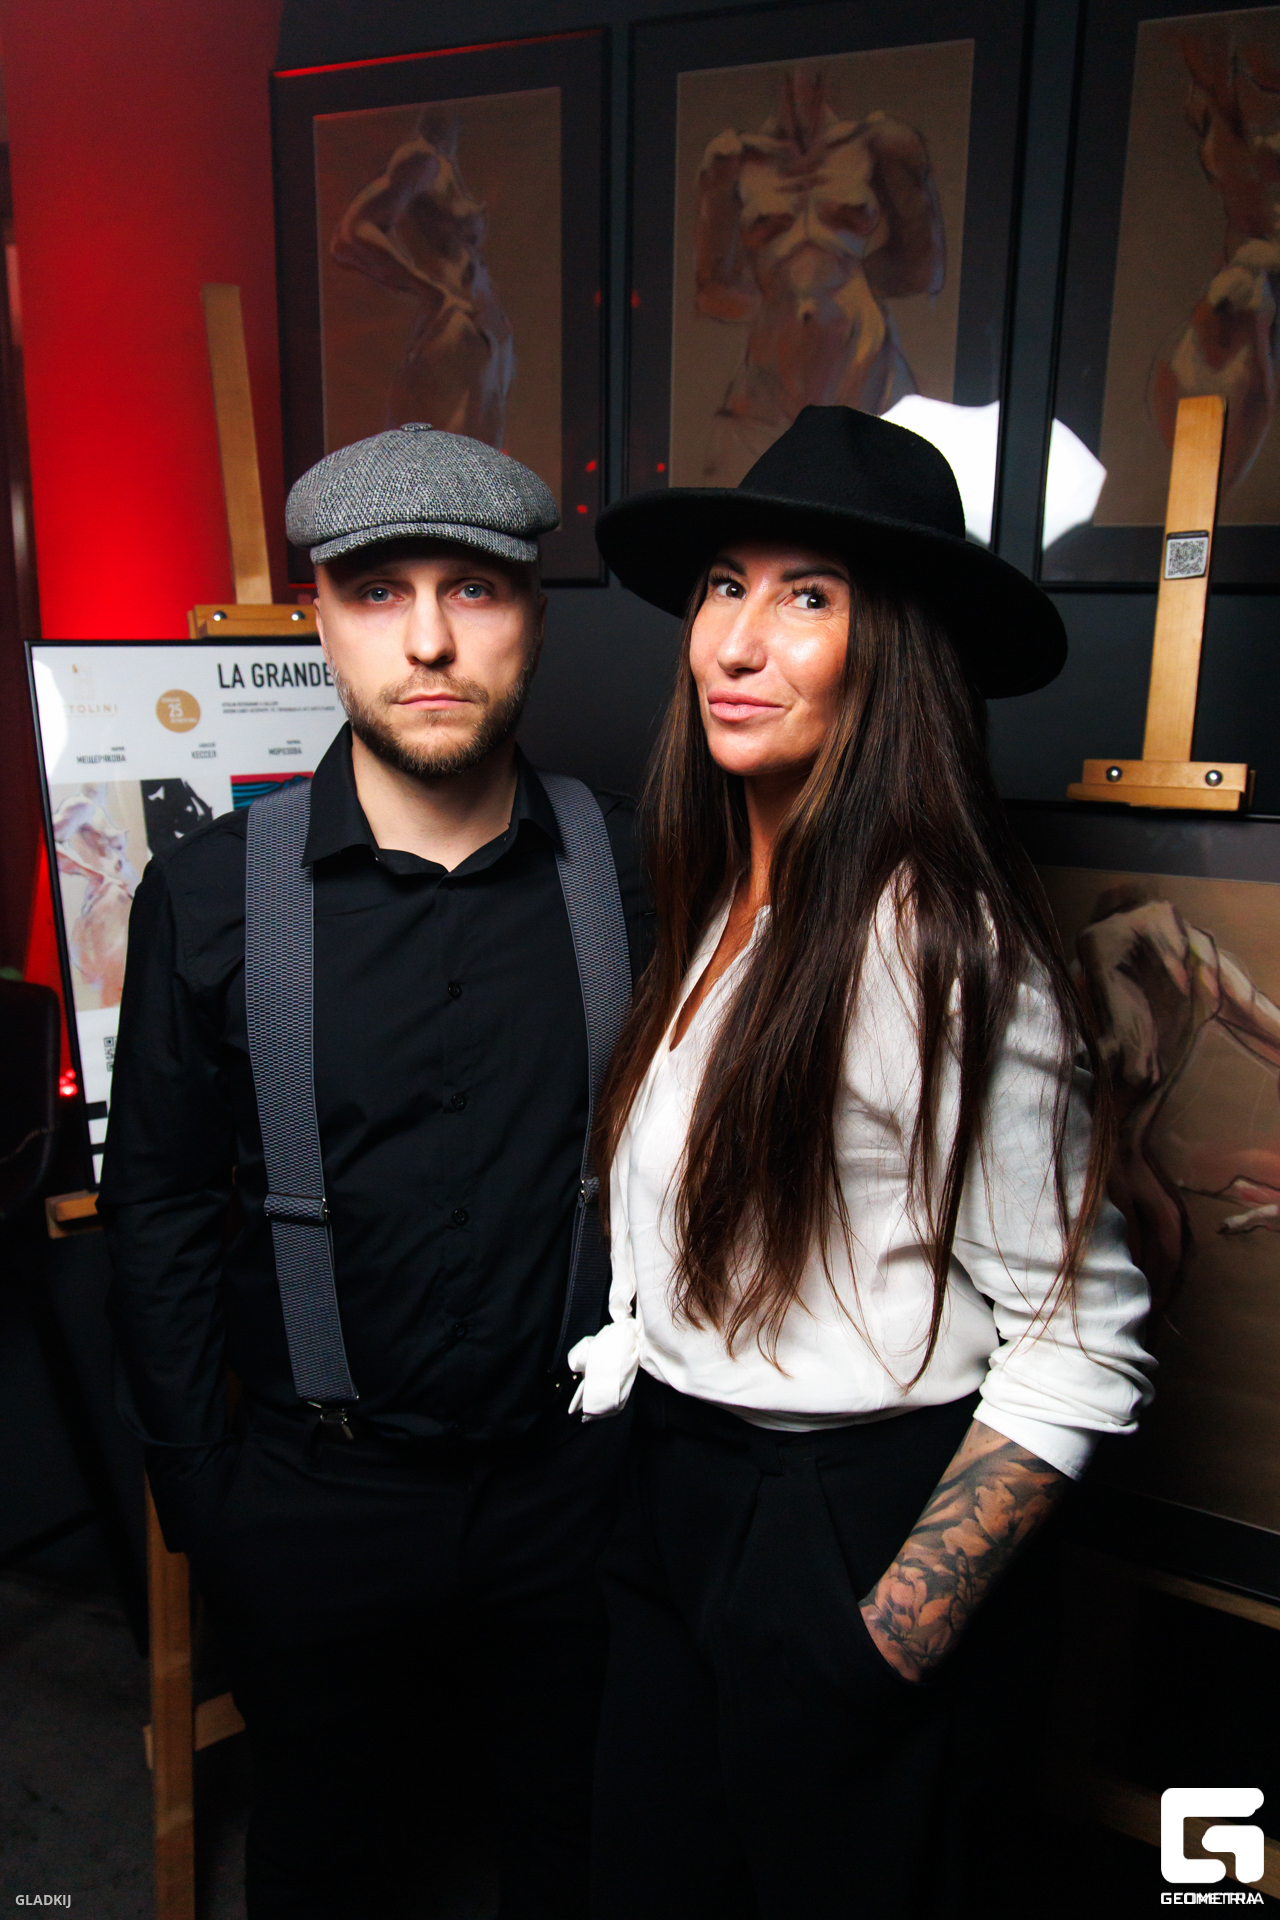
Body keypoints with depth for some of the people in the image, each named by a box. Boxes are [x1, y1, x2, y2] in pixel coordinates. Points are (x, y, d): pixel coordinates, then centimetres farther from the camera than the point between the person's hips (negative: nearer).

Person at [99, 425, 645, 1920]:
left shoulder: (631, 868, -9)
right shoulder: (210, 892, -10)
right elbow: (159, 1211, -3)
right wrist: (197, 1496, -1)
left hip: (575, 1476, 1)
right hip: (313, 1501, 0)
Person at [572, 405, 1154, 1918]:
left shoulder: (944, 943, -22)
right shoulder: (711, 908, 1)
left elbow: (1081, 1341, -18)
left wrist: (895, 1629, -17)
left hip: (861, 1522, -7)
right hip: (670, 1495, 7)